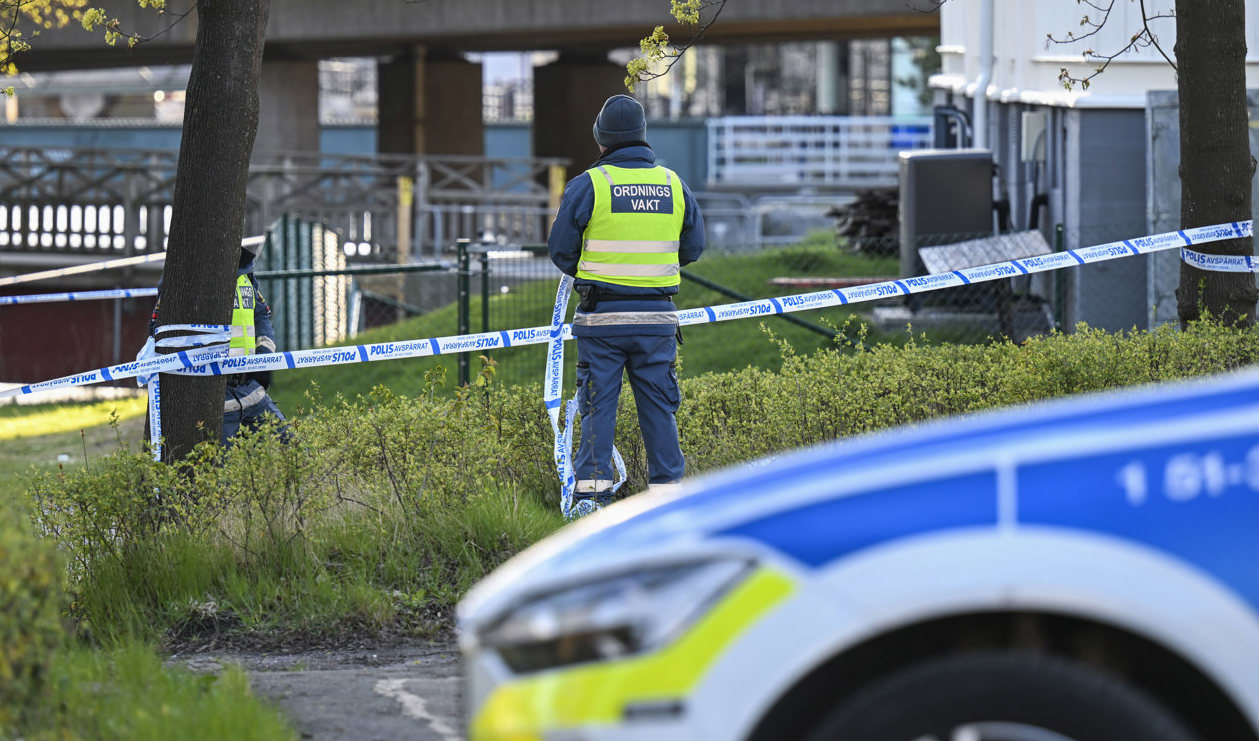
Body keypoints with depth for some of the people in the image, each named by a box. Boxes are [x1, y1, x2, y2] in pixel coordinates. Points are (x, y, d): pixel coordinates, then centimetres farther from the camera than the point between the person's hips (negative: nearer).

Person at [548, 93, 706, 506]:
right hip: (657, 317, 3)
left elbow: (560, 250, -1)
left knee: (598, 405, 3)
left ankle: (592, 491, -1)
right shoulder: (674, 185, 5)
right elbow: (693, 248, 13)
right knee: (658, 406, 10)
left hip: (602, 317, -2)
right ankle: (667, 490, 11)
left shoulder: (587, 185, -6)